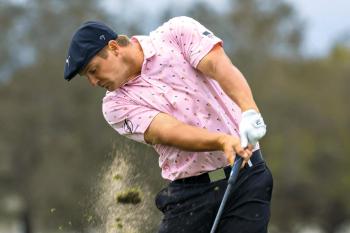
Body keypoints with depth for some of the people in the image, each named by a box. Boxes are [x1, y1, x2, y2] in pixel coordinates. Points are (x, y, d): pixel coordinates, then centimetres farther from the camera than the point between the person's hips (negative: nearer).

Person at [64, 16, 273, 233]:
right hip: (188, 192, 2)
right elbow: (170, 131, -14)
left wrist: (249, 112, -35)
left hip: (246, 176, -2)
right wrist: (224, 141, -32)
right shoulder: (117, 105, 1)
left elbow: (221, 67, -16)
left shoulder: (178, 32, -1)